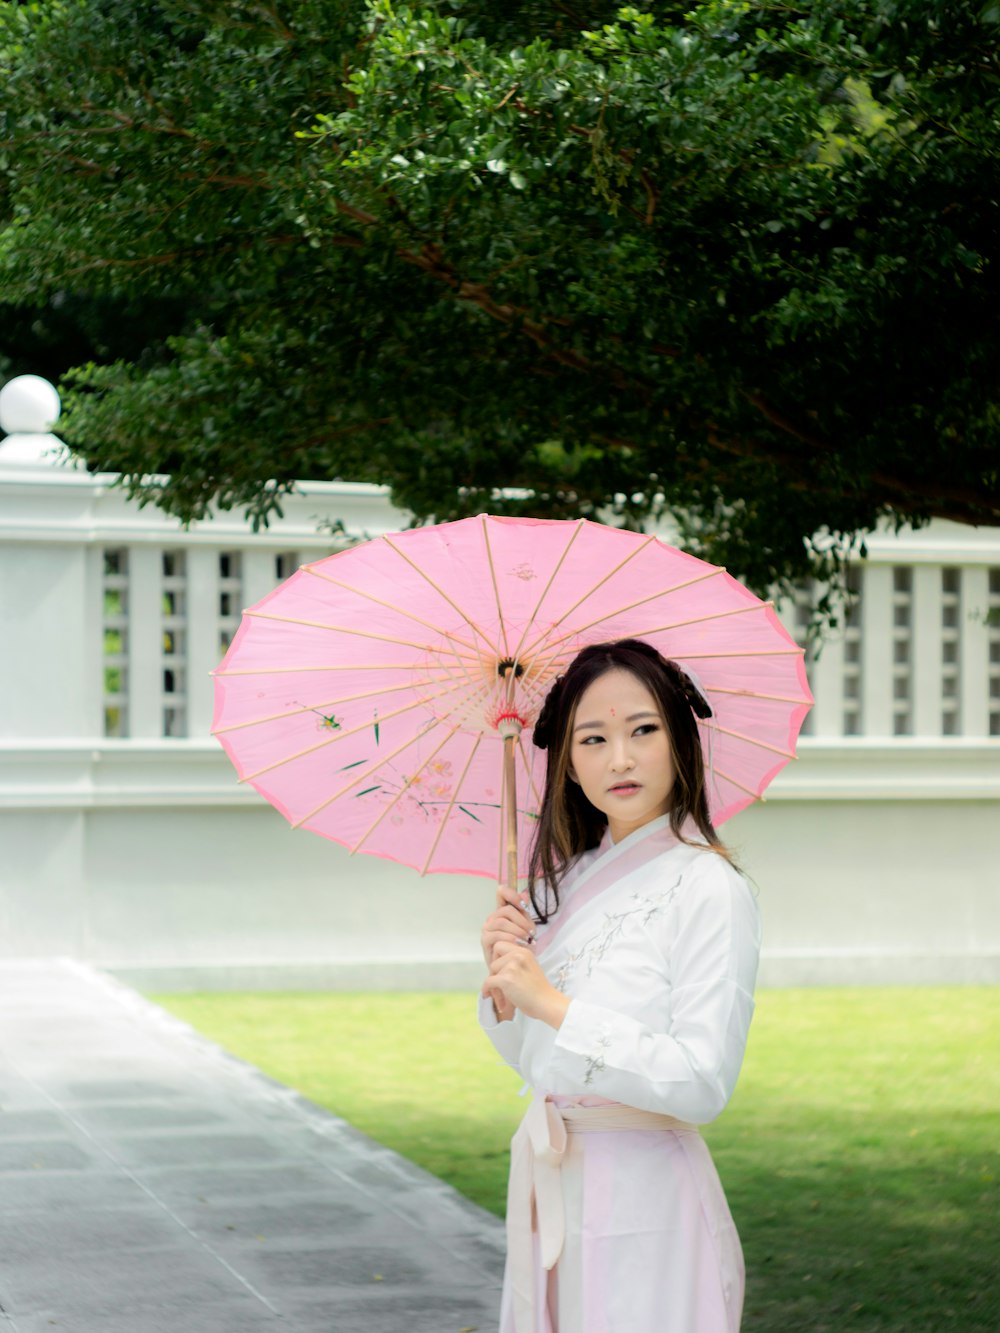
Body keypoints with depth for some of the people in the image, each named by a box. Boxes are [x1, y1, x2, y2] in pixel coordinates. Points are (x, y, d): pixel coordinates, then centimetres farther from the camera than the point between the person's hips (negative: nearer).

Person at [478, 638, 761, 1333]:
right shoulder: (570, 879, 10)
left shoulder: (707, 887, -13)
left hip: (643, 1200, -7)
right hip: (552, 1195, 7)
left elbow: (704, 1083, -22)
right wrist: (504, 981, -5)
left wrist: (555, 1006, -23)